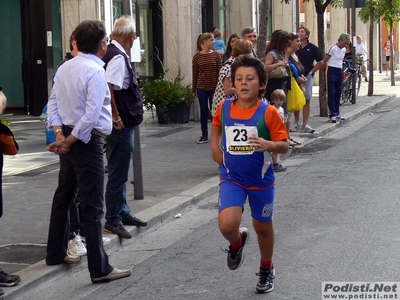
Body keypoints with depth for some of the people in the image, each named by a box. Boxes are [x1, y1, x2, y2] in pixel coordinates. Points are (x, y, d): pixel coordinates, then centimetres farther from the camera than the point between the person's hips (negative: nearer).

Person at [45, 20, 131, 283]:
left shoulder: (65, 68, 8)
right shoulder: (95, 71, -17)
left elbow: (53, 102, 7)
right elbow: (92, 114, -23)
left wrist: (60, 134, -2)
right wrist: (69, 141, -14)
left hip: (69, 139, 9)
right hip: (87, 142, -9)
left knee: (63, 196, 20)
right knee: (93, 207, -6)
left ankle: (56, 253, 34)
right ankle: (99, 269, -2)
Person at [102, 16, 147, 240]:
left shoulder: (113, 53, 10)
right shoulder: (118, 57, -19)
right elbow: (107, 87, -31)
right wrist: (116, 117, -23)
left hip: (123, 124, 10)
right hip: (121, 126, -10)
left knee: (119, 172, 20)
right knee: (118, 173, -1)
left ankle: (123, 213, 33)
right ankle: (113, 221, 7)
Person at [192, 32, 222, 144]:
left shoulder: (216, 55, 0)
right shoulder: (197, 56, 0)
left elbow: (219, 71, 0)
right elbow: (194, 74, 3)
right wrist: (193, 90, 4)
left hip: (214, 87, 0)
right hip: (201, 87, 0)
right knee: (203, 111, 4)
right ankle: (204, 135, 12)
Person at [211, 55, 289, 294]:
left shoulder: (268, 112, -15)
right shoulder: (224, 108, -5)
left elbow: (284, 145, -12)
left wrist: (268, 145, -32)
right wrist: (217, 151, 6)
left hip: (261, 180, -1)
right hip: (232, 178, 1)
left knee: (263, 226, 16)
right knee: (227, 224, -20)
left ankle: (267, 269, 42)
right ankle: (237, 242, 18)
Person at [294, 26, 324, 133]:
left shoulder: (312, 48, 0)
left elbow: (320, 63, 4)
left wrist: (311, 72, -3)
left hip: (307, 76, -1)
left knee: (306, 100, 1)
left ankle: (305, 124, 3)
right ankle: (297, 123, 15)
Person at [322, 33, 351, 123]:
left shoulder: (344, 49, 11)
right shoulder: (333, 48, -12)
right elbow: (324, 60, -9)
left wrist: (340, 70, 15)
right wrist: (324, 72, -3)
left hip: (339, 72, 8)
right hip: (332, 71, -8)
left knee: (338, 93, 10)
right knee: (331, 93, -6)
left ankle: (336, 113, 17)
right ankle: (332, 114, -6)